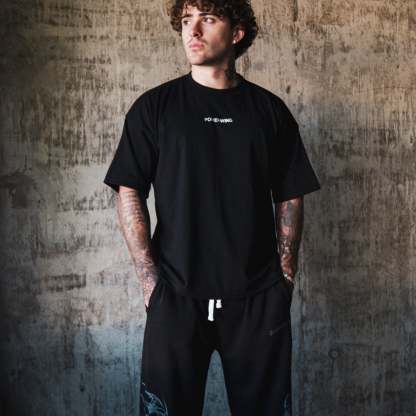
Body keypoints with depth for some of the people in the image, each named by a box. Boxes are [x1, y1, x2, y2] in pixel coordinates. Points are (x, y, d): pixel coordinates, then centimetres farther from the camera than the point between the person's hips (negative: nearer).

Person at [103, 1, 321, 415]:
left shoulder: (270, 109, 6)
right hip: (176, 296, -1)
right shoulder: (154, 107, 1)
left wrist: (285, 278, 2)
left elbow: (289, 198, 7)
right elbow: (129, 193, -1)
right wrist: (151, 281, -7)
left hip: (259, 298, 2)